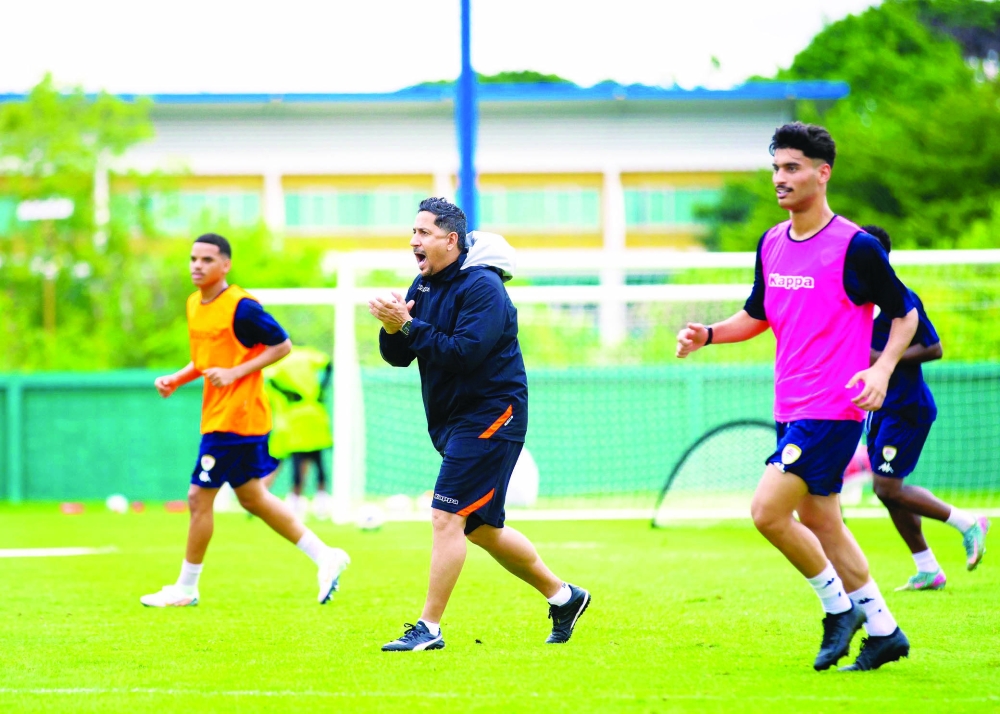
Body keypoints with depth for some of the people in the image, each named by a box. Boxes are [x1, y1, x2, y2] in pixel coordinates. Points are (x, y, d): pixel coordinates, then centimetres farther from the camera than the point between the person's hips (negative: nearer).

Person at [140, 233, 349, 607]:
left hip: (235, 418, -10)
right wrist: (176, 379, 7)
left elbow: (282, 345, -13)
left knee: (199, 496, -5)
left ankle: (186, 588, 7)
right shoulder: (195, 304, 11)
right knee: (252, 497, 15)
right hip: (216, 417, 10)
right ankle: (324, 556, 22)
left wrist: (235, 373, -20)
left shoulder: (241, 307, -16)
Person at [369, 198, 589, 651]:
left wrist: (409, 325, -25)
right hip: (452, 422, 9)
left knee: (448, 517, -15)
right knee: (481, 529, 15)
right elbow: (397, 357, 8)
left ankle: (429, 628, -14)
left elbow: (464, 353, -27)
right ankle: (562, 595, 29)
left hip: (490, 415, -9)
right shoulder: (424, 286, 10)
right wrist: (392, 328, -14)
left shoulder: (482, 288, -16)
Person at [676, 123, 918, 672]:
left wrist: (882, 369, -18)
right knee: (819, 523, 11)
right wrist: (708, 334, 5)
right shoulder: (772, 245, 9)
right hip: (791, 409, 8)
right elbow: (758, 316, 22)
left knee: (768, 511, -16)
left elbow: (904, 313, -3)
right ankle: (882, 631, 22)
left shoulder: (855, 247, -12)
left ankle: (839, 607, 1)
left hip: (834, 409, -8)